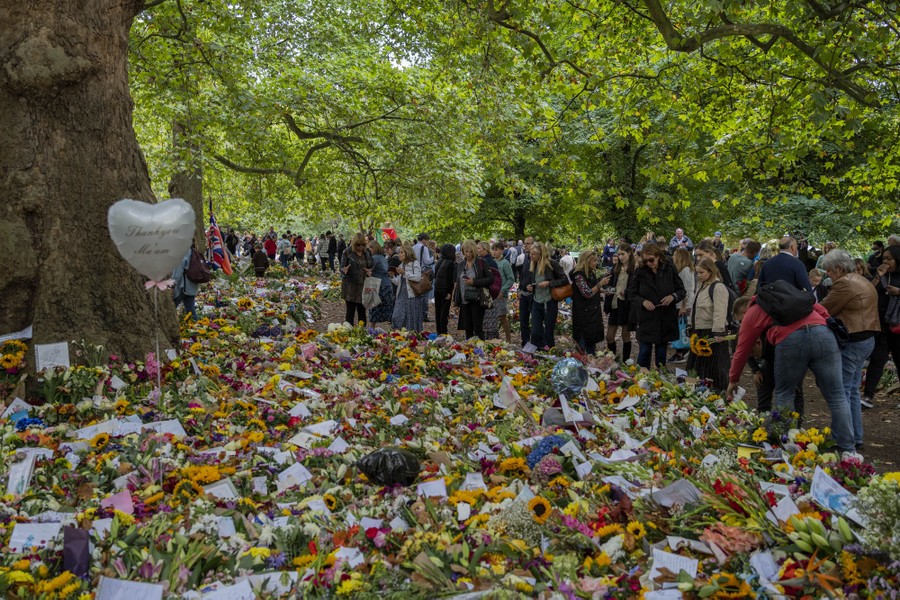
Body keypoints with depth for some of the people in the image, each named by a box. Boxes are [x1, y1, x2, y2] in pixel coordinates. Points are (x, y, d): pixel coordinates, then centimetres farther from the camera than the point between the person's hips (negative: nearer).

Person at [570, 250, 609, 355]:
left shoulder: (592, 273, 9)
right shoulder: (578, 275, -17)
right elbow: (587, 293, -22)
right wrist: (600, 284, -21)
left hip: (594, 313, 9)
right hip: (584, 314, -9)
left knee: (592, 341, 15)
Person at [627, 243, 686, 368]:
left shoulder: (669, 269, -2)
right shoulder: (640, 272, -2)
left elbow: (682, 291, 3)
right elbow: (631, 294, 3)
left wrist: (673, 296, -18)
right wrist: (643, 301, -16)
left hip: (665, 319, 1)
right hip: (646, 319, 0)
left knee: (661, 353, 11)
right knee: (644, 352, 3)